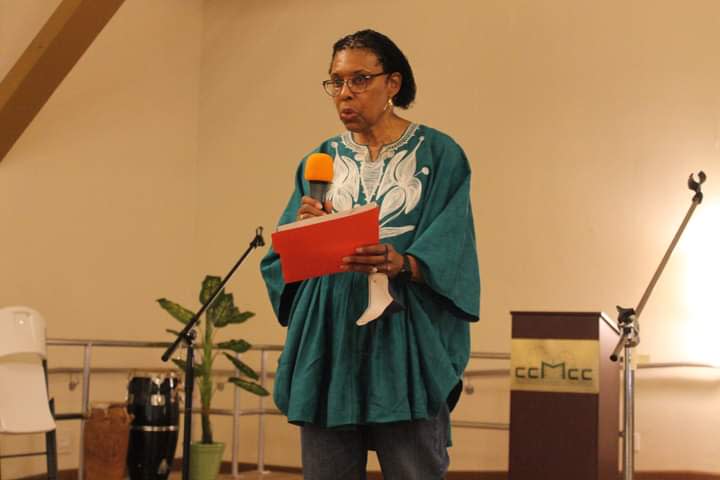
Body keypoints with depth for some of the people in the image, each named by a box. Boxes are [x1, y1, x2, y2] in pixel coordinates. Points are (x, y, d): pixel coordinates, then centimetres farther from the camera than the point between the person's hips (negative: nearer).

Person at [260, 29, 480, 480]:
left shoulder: (440, 156, 3)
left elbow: (449, 257, -7)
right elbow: (284, 257, 10)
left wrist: (403, 265, -27)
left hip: (406, 346, -3)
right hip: (329, 345, 3)